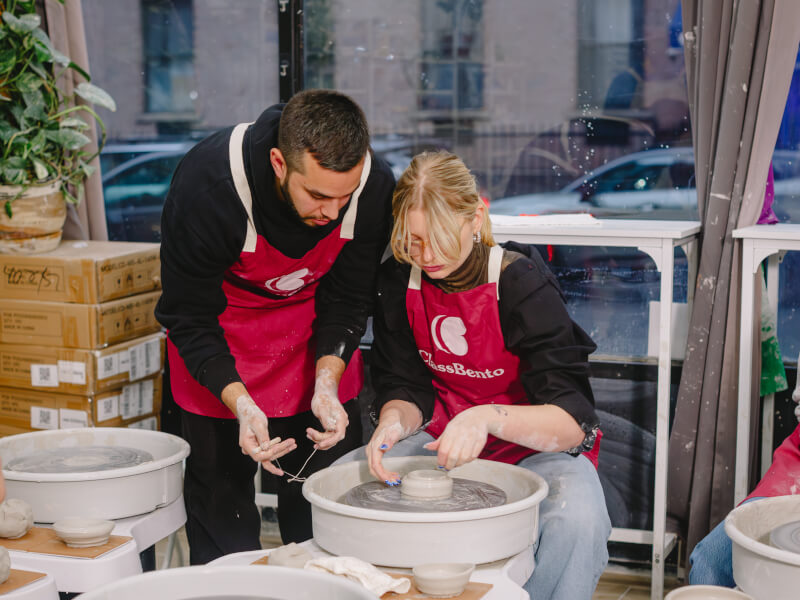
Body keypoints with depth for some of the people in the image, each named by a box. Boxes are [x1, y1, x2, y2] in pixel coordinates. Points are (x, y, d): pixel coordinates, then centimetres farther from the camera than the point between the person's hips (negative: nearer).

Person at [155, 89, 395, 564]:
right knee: (221, 484, 3)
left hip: (314, 321, 2)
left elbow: (348, 299, -11)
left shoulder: (375, 185, -26)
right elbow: (189, 318, -24)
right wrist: (241, 405, -35)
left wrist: (327, 383, -24)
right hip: (223, 331, -2)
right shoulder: (206, 182, -34)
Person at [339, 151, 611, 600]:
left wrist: (488, 417, -44)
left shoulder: (522, 283, -21)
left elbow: (573, 421, -26)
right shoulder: (399, 281, -5)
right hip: (442, 437, 4)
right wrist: (394, 422, -23)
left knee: (576, 519, -35)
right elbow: (404, 389, 1)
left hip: (537, 445, -4)